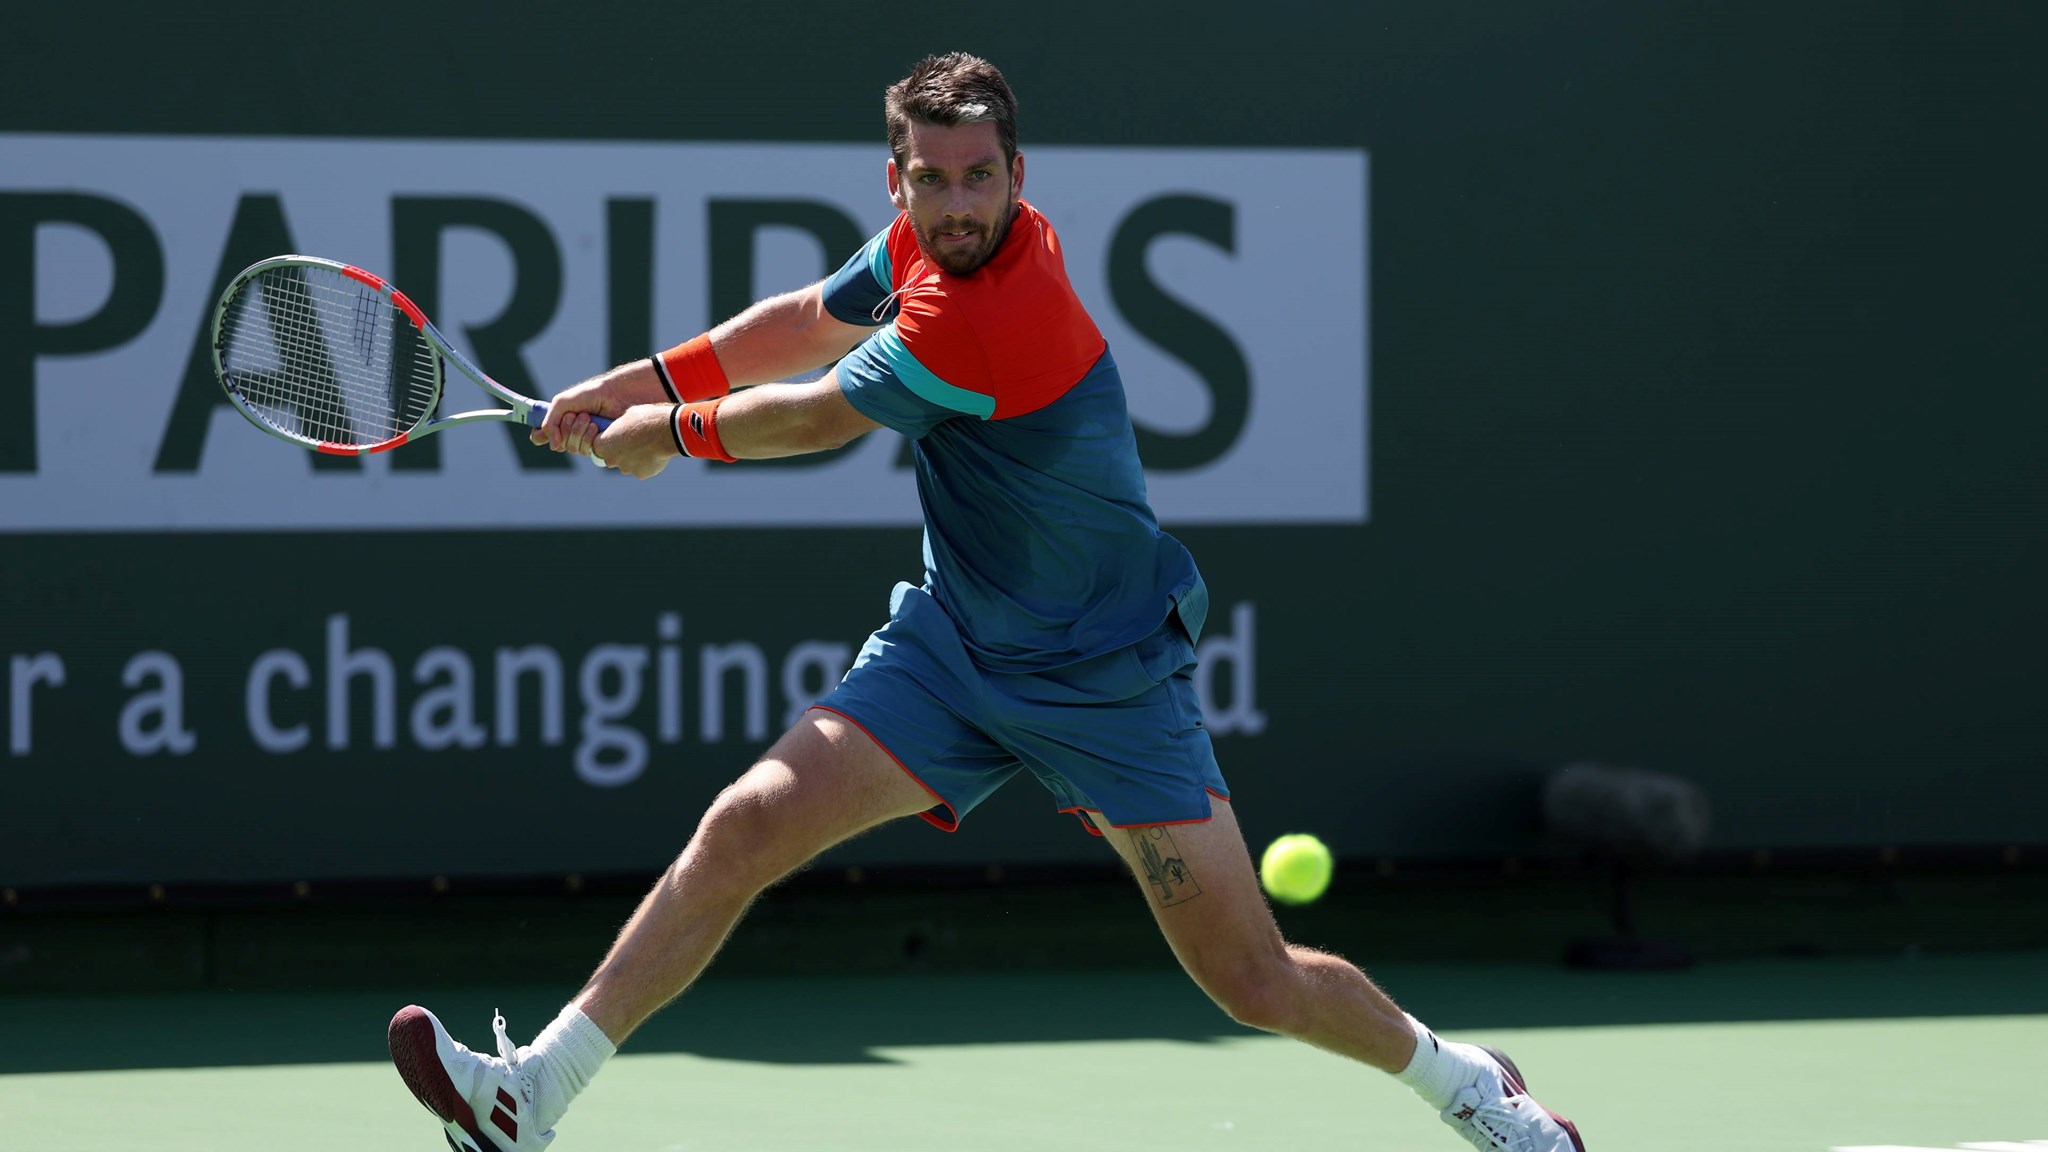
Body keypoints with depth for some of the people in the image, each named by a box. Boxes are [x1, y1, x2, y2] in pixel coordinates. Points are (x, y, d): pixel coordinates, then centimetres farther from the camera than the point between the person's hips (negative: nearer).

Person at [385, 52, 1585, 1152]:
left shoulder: (992, 316, -29)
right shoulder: (932, 240, -4)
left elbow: (818, 419, -15)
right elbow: (812, 322, 16)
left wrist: (667, 433, 2)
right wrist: (645, 380, 7)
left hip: (1107, 680, -7)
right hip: (953, 643, 7)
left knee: (1255, 982, -4)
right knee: (745, 830, -9)